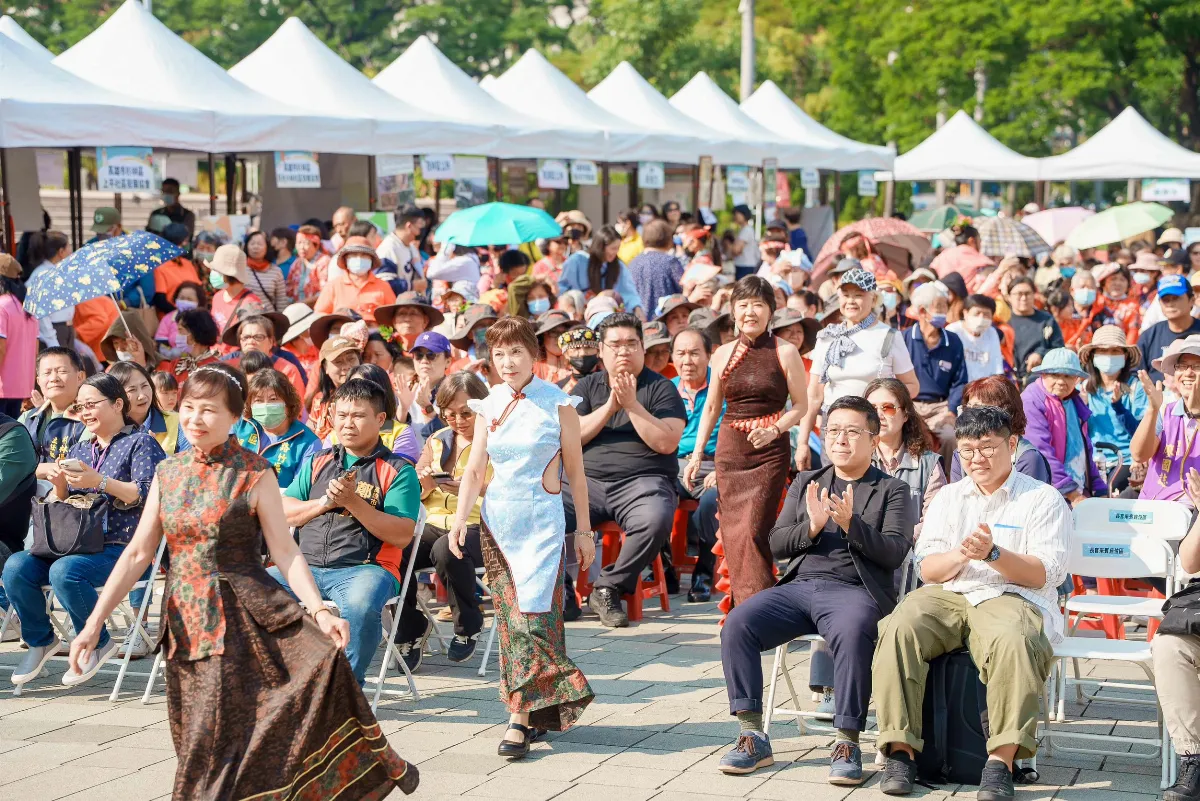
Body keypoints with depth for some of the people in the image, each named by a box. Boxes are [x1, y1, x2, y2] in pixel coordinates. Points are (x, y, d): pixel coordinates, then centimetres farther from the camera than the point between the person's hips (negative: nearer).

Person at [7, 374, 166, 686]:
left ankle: (97, 644, -12)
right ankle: (41, 640, 2)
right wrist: (59, 485, -2)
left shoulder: (140, 443, 3)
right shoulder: (78, 450, 22)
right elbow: (63, 505, 20)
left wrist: (100, 482, -21)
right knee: (16, 566, -19)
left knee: (65, 572, -35)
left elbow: (146, 495, -11)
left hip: (120, 546, -6)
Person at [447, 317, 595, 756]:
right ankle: (539, 708, 11)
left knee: (532, 614, -13)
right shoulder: (488, 406, 8)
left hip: (543, 520, -4)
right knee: (509, 616, 3)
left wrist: (584, 530, 1)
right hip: (497, 519, 4)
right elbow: (474, 470, 7)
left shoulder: (558, 403, -2)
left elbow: (575, 470, 2)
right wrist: (459, 518, -7)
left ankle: (522, 718, -13)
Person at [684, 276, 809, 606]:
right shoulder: (723, 354, 9)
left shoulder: (785, 353, -2)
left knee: (752, 530, -15)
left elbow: (801, 405, 1)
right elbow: (712, 407, 16)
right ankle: (745, 607, 11)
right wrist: (697, 454, 11)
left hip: (770, 452, -4)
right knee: (733, 532, 1)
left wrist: (775, 430, -16)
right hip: (729, 451, 4)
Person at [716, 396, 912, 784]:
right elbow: (776, 544, 15)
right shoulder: (805, 483, 24)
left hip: (852, 589, -4)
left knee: (852, 634, -39)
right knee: (737, 624, -23)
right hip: (798, 585, 4)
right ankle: (752, 737, -19)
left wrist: (851, 524, -16)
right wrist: (811, 527, -5)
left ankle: (847, 742, -29)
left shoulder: (892, 490, 13)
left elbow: (894, 552, -1)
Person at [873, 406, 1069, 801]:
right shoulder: (948, 497, 22)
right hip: (947, 595, 3)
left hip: (1012, 598, -3)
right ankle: (900, 750, -28)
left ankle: (1002, 760, -37)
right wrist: (959, 556, -10)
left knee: (1014, 642, -39)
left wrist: (993, 553, -17)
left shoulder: (1043, 499, 9)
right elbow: (928, 570, 12)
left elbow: (1041, 575, -1)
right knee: (899, 629, -29)